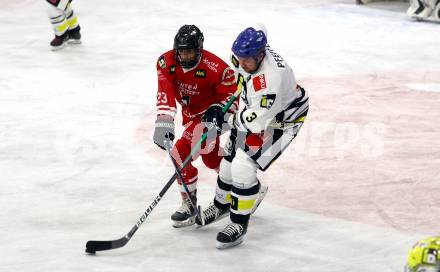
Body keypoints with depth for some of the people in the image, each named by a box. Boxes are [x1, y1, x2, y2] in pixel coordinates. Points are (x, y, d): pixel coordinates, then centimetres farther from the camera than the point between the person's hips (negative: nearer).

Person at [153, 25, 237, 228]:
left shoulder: (215, 68, -30)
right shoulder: (167, 62, -19)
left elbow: (232, 92, -18)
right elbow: (165, 95, -29)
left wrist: (218, 110, -34)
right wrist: (164, 123, -41)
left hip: (210, 113, -7)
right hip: (190, 113, 7)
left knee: (181, 153, -16)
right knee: (210, 157, 19)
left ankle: (189, 205, 0)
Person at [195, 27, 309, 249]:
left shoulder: (269, 78, -40)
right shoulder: (251, 53, -14)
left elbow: (257, 120, -36)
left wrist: (229, 120, -19)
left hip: (282, 120, -9)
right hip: (256, 108, 9)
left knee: (243, 166, -17)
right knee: (231, 157, 16)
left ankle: (239, 223, 0)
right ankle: (222, 205, 42)